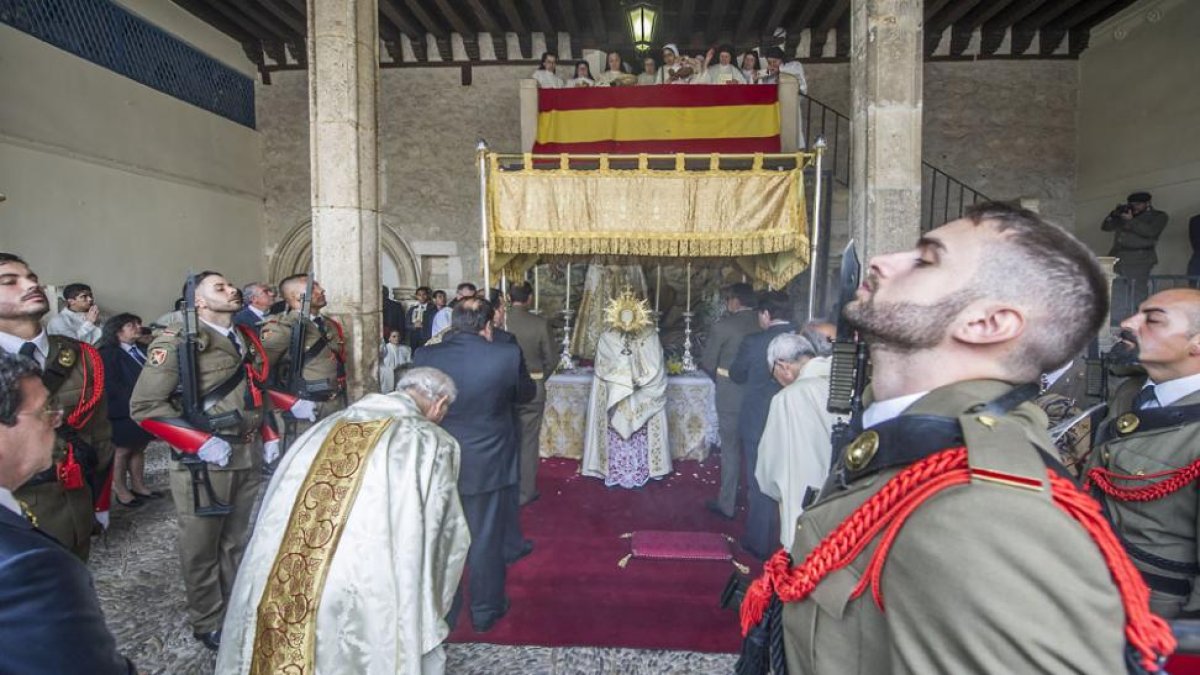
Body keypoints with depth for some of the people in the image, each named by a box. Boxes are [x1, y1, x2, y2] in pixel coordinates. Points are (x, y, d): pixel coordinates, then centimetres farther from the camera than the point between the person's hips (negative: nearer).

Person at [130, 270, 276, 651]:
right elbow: (144, 406, -13)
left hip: (249, 459, 6)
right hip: (204, 463, -6)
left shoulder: (246, 340, 11)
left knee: (236, 543, 20)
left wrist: (268, 435, 9)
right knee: (202, 548, 12)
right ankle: (208, 623, 31)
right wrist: (201, 442, -20)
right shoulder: (179, 343, -11)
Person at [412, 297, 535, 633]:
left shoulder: (424, 356, -12)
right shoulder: (507, 355, -19)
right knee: (486, 540, 16)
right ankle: (485, 612, 34)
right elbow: (527, 393, -1)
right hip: (488, 464, -2)